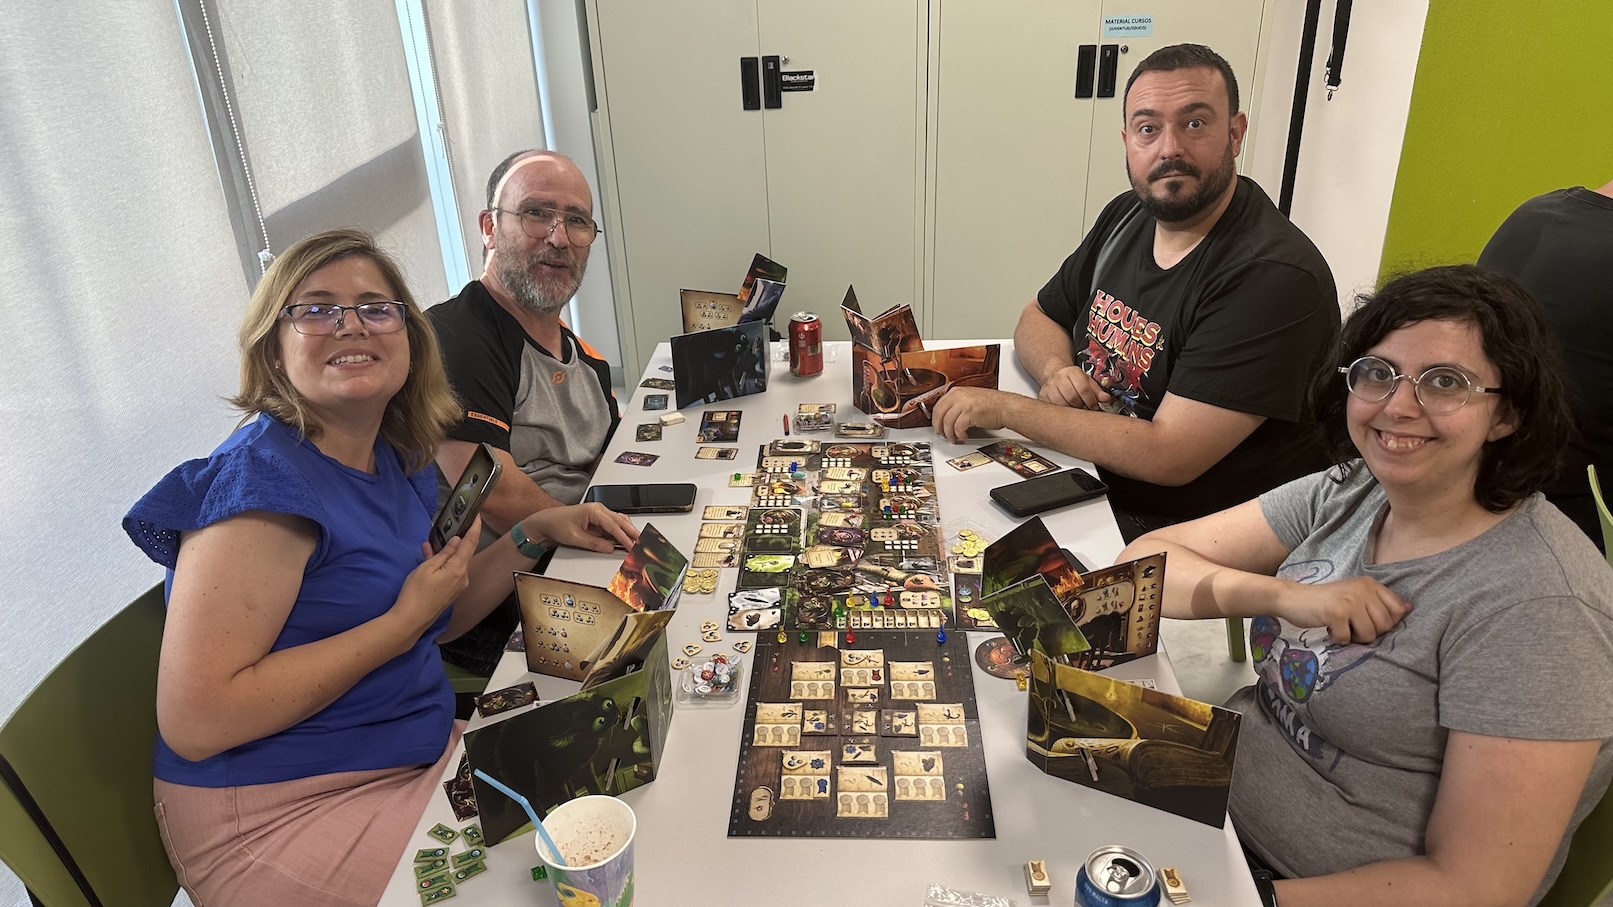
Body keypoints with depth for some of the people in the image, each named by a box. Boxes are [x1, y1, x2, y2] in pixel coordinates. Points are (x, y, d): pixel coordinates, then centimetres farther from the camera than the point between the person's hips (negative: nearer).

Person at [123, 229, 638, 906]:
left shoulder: (400, 461, 4)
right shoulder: (265, 478, -21)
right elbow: (193, 722, -26)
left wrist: (536, 532, 2)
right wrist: (402, 621, -22)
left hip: (421, 753, 8)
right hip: (281, 814, -8)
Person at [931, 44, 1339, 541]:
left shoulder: (1273, 277, -23)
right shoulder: (1128, 216, 3)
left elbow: (1168, 456, -27)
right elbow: (1040, 317, 15)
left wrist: (1005, 407, -23)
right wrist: (1056, 370, -10)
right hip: (1087, 491, 7)